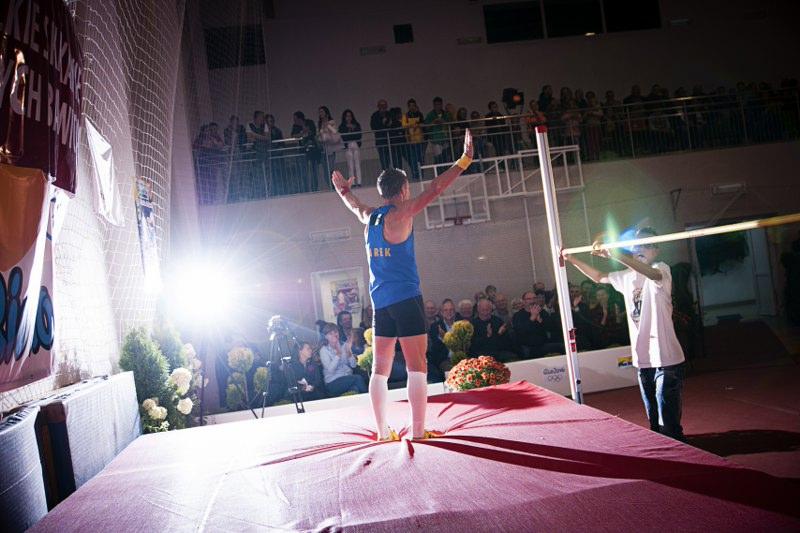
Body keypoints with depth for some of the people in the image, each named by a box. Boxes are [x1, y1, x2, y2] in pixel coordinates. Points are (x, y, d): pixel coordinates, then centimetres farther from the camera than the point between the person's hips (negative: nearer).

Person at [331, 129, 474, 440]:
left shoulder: (369, 217, 12)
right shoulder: (401, 213, -7)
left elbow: (354, 205, 34)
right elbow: (434, 189, -14)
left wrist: (342, 190, 54)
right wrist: (465, 159, -12)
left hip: (380, 299, 7)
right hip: (405, 296, -7)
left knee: (380, 367, 8)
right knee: (417, 365, -5)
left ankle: (383, 430, 12)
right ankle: (418, 430, -6)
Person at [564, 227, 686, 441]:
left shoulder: (662, 269, -9)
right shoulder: (627, 277, 13)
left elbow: (651, 273, -33)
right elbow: (598, 277, 28)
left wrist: (613, 255, -43)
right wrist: (571, 259, 21)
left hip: (666, 360, -7)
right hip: (643, 360, 7)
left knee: (669, 424, -7)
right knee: (654, 422, 17)